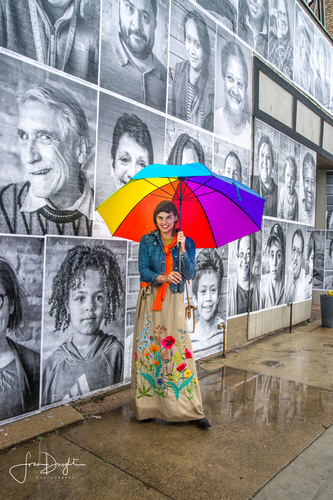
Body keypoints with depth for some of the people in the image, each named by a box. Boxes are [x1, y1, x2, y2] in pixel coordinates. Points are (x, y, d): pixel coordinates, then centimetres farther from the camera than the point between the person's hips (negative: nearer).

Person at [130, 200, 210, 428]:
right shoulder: (147, 241, 5)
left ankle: (192, 410, 5)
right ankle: (147, 405, 19)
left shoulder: (187, 242, 5)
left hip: (174, 301, 0)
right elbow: (143, 271, -4)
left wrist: (182, 249, -18)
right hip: (150, 300, 1)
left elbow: (190, 274, -5)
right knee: (148, 348, 3)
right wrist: (163, 278, -22)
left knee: (180, 350, -4)